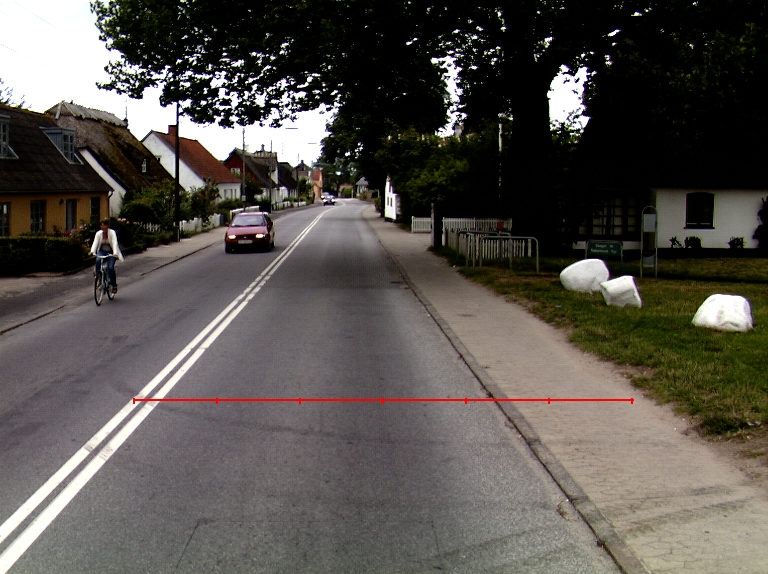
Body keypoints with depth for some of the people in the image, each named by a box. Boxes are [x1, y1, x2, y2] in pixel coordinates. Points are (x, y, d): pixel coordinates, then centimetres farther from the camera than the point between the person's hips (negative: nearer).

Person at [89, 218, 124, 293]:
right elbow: (95, 243, -16)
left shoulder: (112, 233, -15)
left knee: (110, 267, -20)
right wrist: (92, 251, -35)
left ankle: (114, 285, -2)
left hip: (111, 252, -3)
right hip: (102, 251, 3)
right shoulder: (98, 233, -6)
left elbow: (114, 243, -26)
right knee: (98, 260, -31)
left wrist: (115, 253, -42)